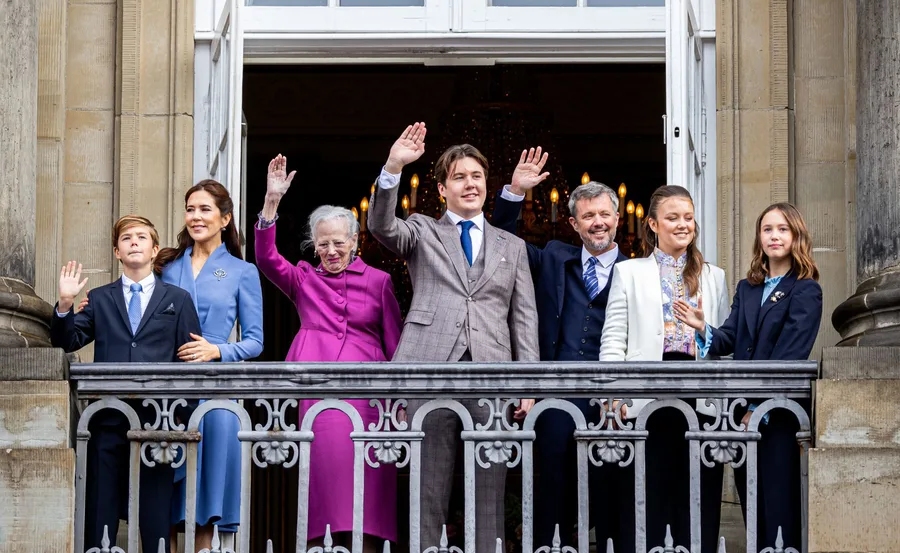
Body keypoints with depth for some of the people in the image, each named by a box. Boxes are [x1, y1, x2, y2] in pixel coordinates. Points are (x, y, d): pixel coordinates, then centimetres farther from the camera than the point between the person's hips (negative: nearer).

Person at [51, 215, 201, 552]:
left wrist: (184, 417, -2)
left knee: (156, 517, 1)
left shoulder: (178, 300, 10)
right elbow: (66, 343, 6)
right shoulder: (99, 300, 14)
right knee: (100, 514, 3)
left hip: (157, 420, -1)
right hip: (108, 420, 1)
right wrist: (65, 305, -11)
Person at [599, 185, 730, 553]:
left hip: (701, 398, 2)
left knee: (699, 501, 0)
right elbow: (613, 339, 4)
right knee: (650, 498, -3)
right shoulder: (629, 272, 11)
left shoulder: (713, 277, 18)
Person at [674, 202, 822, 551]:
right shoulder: (746, 289, 17)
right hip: (744, 411, 6)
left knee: (779, 504, -5)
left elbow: (789, 355, -12)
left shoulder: (805, 291, -3)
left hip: (779, 413, -6)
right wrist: (703, 328, -16)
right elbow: (728, 340, 7)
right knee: (752, 505, 9)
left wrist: (760, 408, -18)